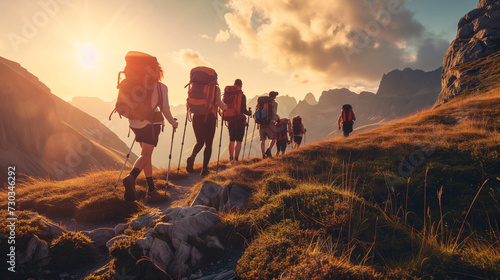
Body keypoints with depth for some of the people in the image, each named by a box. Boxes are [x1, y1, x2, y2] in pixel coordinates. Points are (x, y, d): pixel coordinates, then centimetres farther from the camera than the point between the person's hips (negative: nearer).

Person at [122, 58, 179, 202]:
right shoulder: (161, 87, -1)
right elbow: (165, 108, 0)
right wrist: (173, 123, 13)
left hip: (135, 122, 5)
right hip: (151, 122, -5)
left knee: (146, 152, 15)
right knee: (146, 154, -7)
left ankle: (151, 186, 16)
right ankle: (132, 176, -36)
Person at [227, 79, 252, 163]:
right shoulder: (242, 96, -10)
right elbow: (243, 110, -13)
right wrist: (249, 113, 7)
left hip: (230, 120, 5)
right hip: (239, 120, -5)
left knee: (231, 141, 16)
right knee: (238, 141, -2)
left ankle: (231, 158, 22)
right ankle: (236, 159, -9)